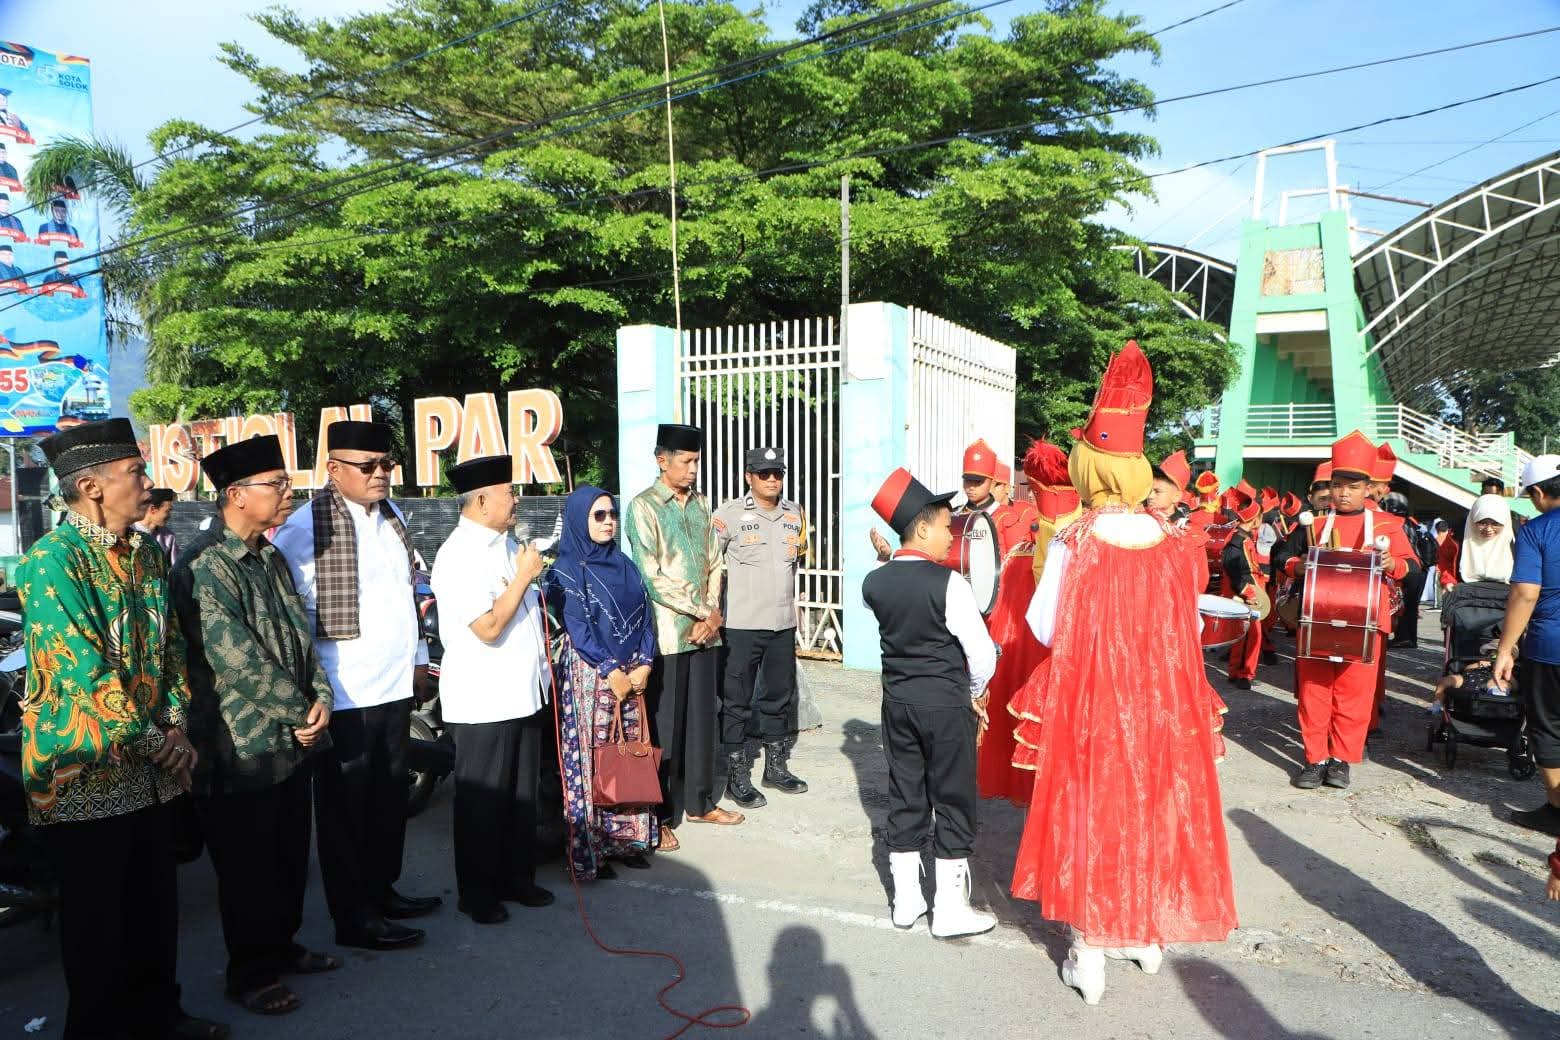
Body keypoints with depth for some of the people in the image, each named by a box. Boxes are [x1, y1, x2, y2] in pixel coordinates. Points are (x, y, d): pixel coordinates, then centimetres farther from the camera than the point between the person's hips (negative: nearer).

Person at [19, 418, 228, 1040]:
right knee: (98, 920, 8)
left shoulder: (146, 556, 9)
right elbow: (83, 670, -20)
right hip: (84, 772, -7)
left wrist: (178, 728, -1)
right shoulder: (52, 559, -15)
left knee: (156, 903, 17)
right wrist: (155, 739, -14)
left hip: (152, 771, 7)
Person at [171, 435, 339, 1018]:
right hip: (242, 750, -8)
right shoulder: (206, 569, -19)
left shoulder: (269, 558, 10)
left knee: (291, 856, 20)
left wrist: (320, 697, -3)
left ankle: (281, 948, 38)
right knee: (249, 867, 7)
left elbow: (301, 634, 11)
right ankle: (250, 976, 24)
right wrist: (300, 711, -13)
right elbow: (241, 663, -22)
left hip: (292, 740, 8)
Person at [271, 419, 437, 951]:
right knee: (346, 806, 6)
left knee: (390, 796, 18)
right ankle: (353, 918, 20)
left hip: (396, 685, 7)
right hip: (345, 692, -7)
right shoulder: (305, 526, -14)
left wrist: (417, 654, 20)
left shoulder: (392, 516, 10)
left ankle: (381, 890, 35)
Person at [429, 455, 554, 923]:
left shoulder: (508, 545, 10)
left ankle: (517, 876, 31)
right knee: (482, 800, 6)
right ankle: (477, 893, 21)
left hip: (524, 691, 8)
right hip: (483, 700, -8)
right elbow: (489, 628, -23)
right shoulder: (459, 556, -17)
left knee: (523, 792, 16)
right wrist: (523, 576, -17)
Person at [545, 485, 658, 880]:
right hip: (589, 673, -6)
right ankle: (589, 850, 6)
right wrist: (610, 671, -15)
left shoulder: (624, 564, 13)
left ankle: (626, 839, 18)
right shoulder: (567, 569, -5)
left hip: (631, 673, 6)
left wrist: (643, 665, -4)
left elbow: (644, 617, 9)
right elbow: (577, 627, -12)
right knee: (590, 758, -3)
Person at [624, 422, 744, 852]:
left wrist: (712, 615, -2)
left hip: (706, 630, 6)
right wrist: (703, 612, -12)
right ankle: (661, 815, 13)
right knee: (664, 724, 2)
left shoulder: (701, 503, 12)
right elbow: (652, 577, -14)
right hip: (667, 633, -6)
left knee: (702, 718, 14)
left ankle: (699, 801, 28)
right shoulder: (644, 506, -7)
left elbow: (714, 563, 12)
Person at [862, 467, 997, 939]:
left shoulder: (874, 583, -3)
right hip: (947, 703, -5)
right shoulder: (949, 583, -18)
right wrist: (975, 693, 0)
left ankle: (906, 900, 24)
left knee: (904, 796, 14)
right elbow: (983, 652, -17)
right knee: (953, 801, 7)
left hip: (897, 700, 5)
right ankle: (950, 910, 16)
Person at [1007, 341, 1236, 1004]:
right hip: (1162, 701, 4)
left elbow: (1043, 627, -11)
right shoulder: (1175, 545, -5)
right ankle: (1149, 932, 35)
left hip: (1089, 700, -3)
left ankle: (1089, 956, 15)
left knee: (1088, 809, 8)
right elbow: (1189, 630, 2)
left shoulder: (1075, 544, -16)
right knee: (1154, 806, 19)